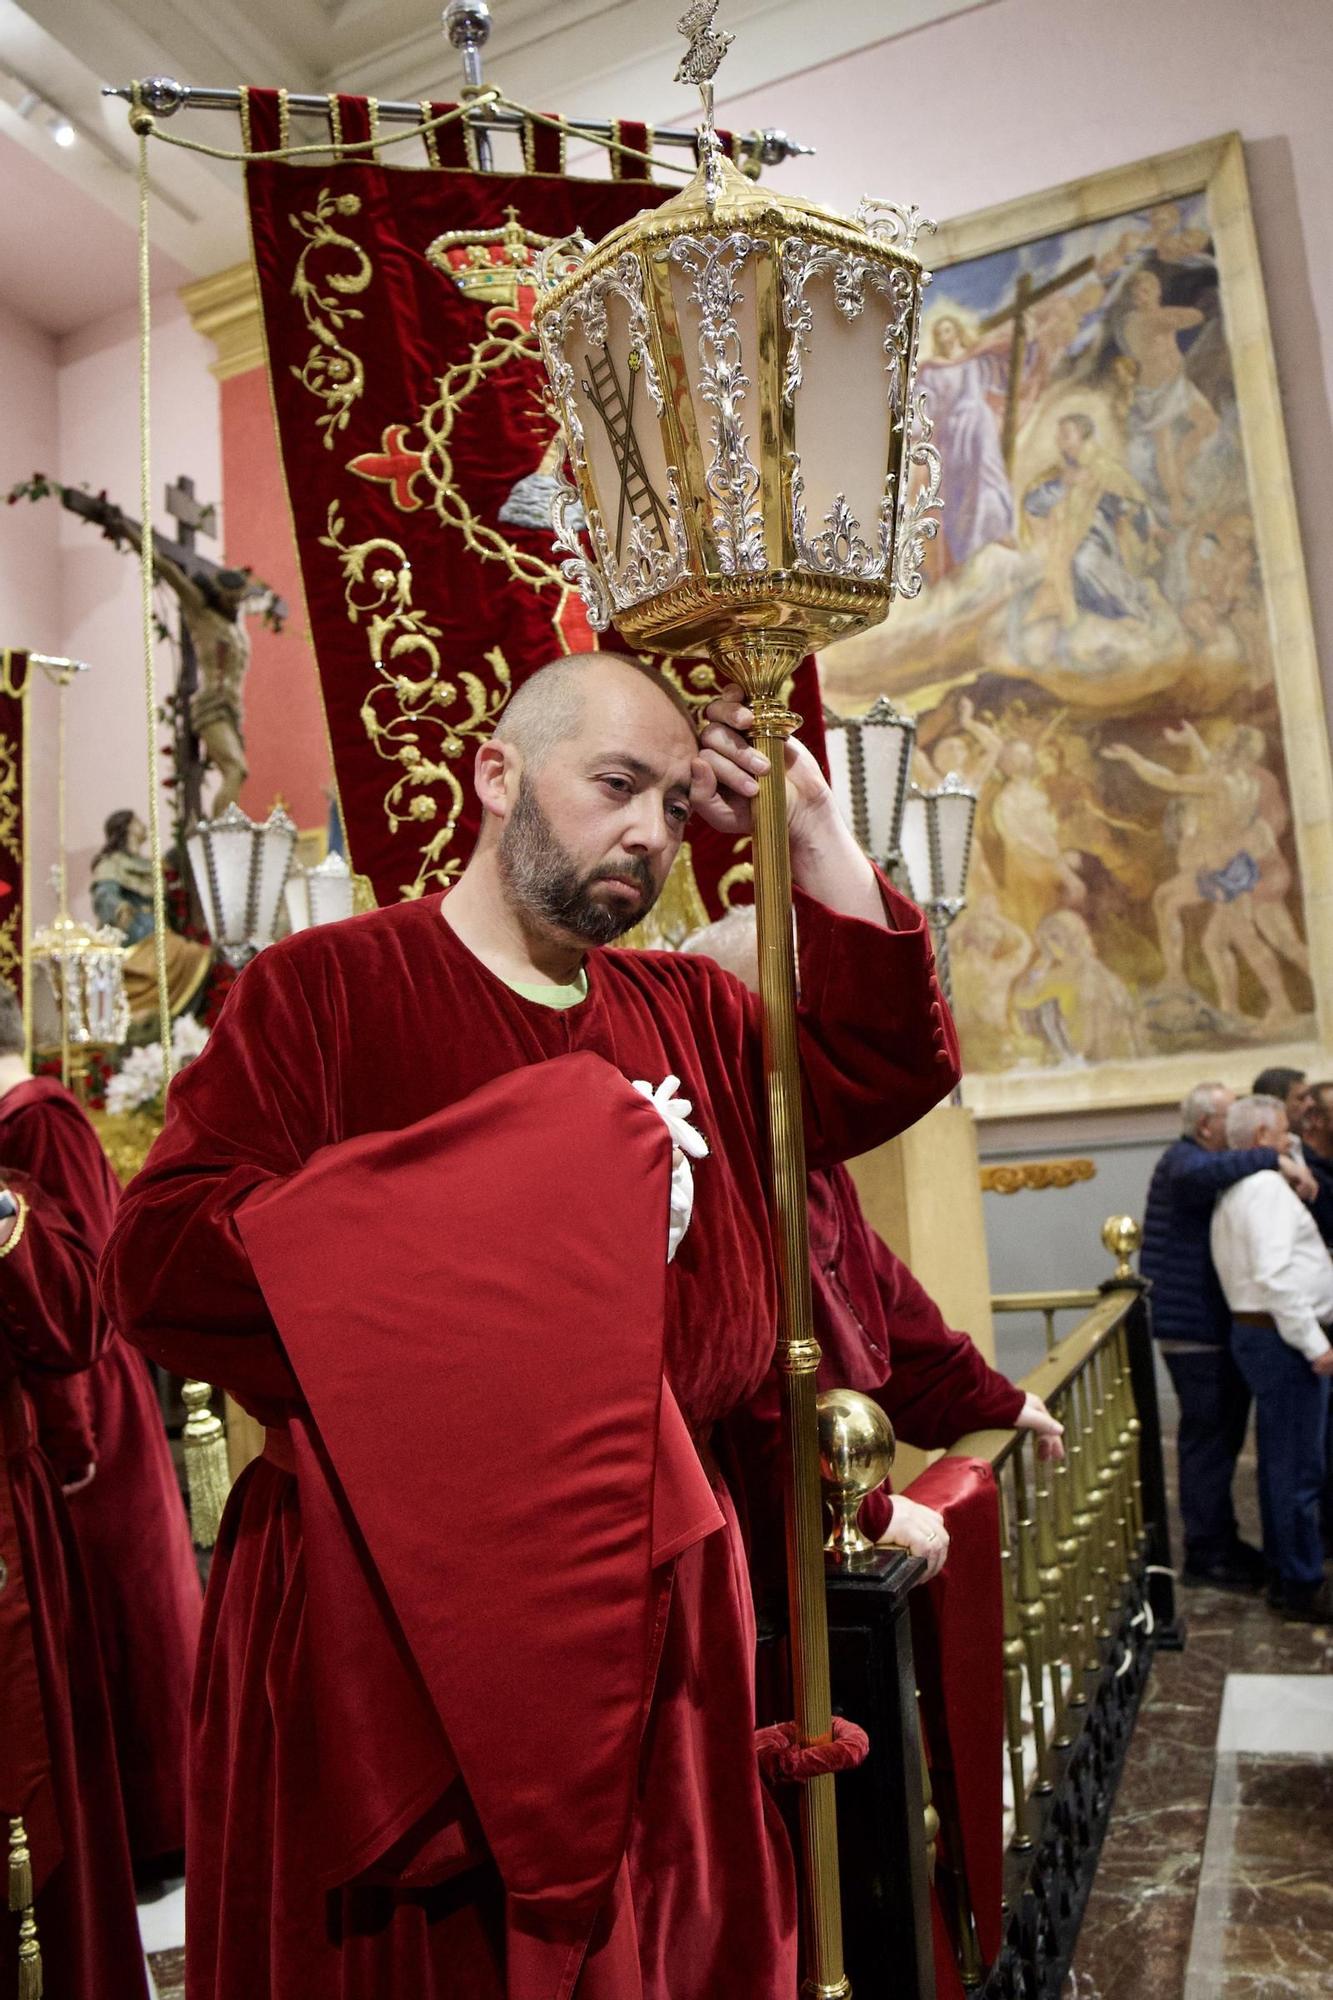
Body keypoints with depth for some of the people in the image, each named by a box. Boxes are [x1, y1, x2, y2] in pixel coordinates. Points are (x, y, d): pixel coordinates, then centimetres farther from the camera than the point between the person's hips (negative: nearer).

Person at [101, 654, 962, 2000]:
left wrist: (813, 835, -2)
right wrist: (495, 1198, -21)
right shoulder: (323, 988, -8)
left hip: (650, 1596, 6)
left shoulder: (686, 1012, 10)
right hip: (384, 1606, -5)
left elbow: (889, 1072, 4)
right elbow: (162, 1260, -17)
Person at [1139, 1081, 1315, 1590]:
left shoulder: (1202, 1161, 19)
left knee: (1220, 1435, 17)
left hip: (1210, 1324, 10)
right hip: (1195, 1326, -10)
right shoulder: (1183, 1161, -15)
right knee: (1208, 1438, -5)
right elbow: (1199, 1175, -39)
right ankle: (1207, 1556, 4)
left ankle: (1220, 1541, 28)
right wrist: (1273, 1159, -35)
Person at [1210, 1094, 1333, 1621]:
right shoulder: (1267, 1187, -15)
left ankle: (1284, 1574, 28)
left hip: (1256, 1333, 11)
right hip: (1283, 1338, -11)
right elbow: (1275, 1274, -23)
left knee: (1281, 1463, 18)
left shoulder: (1233, 1191, 17)